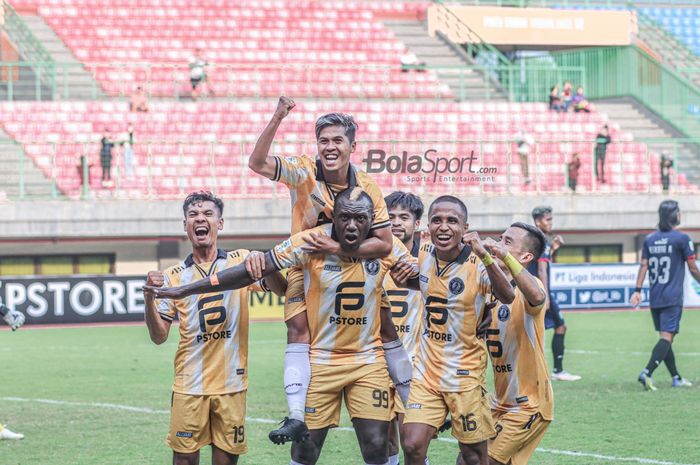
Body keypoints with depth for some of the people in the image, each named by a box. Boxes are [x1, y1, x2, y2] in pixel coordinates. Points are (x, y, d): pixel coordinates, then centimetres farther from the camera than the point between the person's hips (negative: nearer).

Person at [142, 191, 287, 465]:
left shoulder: (240, 262, 5)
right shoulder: (174, 276, 5)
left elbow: (282, 289, -6)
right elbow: (159, 337, 4)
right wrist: (149, 299, -14)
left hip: (231, 383, 0)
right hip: (189, 385, 0)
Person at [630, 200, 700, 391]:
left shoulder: (650, 239, 8)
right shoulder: (682, 239, -7)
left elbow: (644, 266, 5)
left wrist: (638, 291, 3)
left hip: (654, 298, 6)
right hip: (672, 298, -6)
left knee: (665, 337, 14)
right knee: (667, 337, -9)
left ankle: (676, 378, 19)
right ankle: (647, 373, -26)